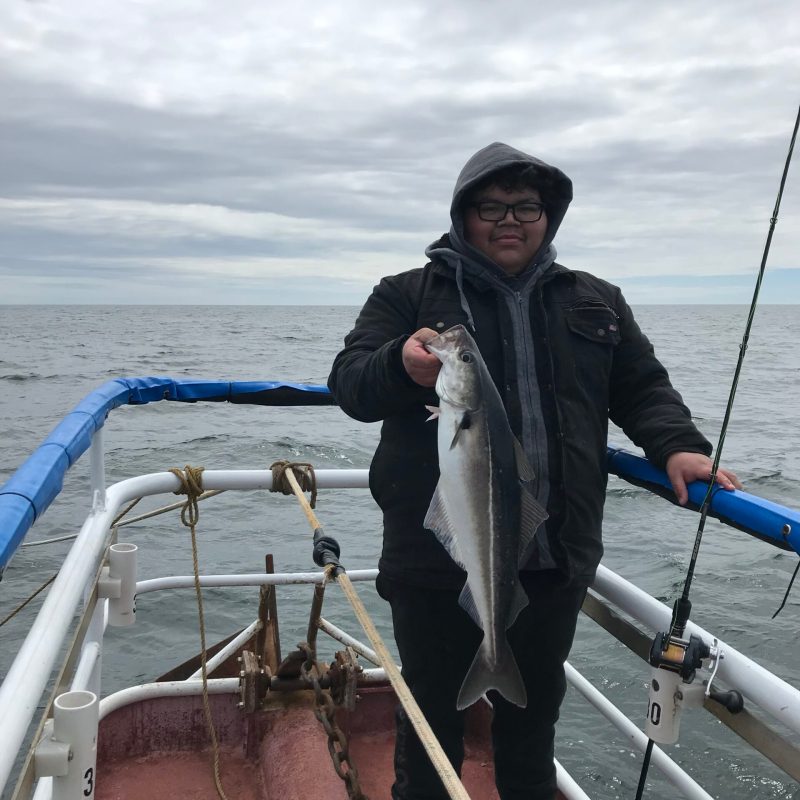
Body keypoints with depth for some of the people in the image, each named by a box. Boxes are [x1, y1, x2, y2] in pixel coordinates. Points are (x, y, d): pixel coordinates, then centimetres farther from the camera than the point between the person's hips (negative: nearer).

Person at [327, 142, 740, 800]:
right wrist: (401, 367, -30)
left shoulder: (598, 302, 11)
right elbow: (349, 385, -8)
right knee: (433, 715, 13)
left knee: (534, 714, 21)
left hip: (555, 561, 3)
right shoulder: (407, 296, 0)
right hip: (436, 557, -2)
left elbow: (644, 388, 15)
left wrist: (678, 445, -5)